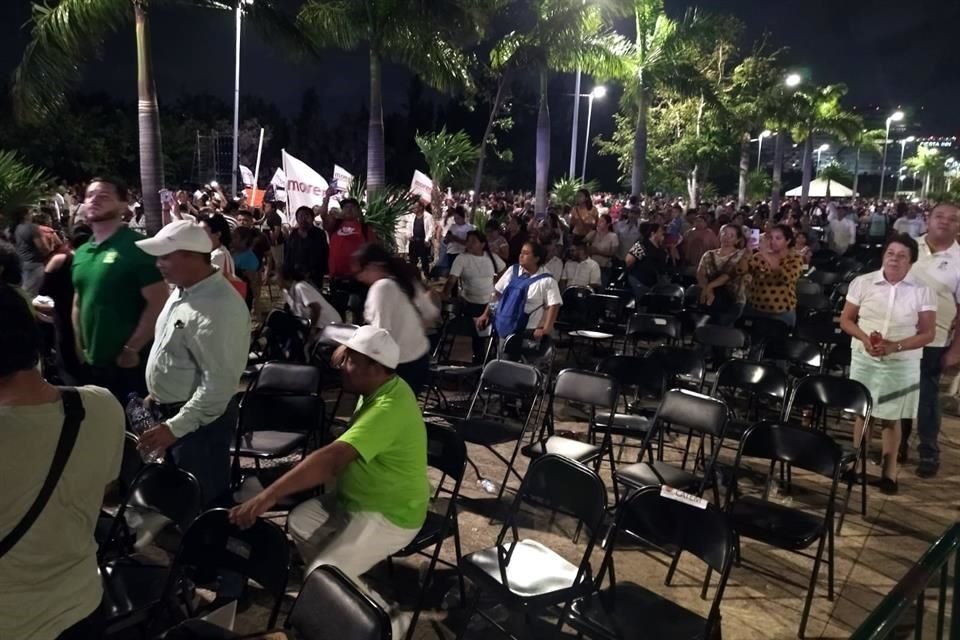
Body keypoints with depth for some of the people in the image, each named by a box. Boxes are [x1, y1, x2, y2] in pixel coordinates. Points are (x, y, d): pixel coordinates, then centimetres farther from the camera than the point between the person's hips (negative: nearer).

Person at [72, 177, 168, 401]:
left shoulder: (136, 247, -13)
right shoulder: (81, 253, 10)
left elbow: (158, 302, -19)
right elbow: (78, 303, 20)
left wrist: (132, 349, -18)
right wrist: (80, 347, 11)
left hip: (129, 364, -7)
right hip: (92, 363, 7)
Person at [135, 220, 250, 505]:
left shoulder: (218, 307, -27)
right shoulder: (183, 290, 5)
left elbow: (218, 383, -30)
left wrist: (175, 427, -28)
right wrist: (157, 396, 19)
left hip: (200, 420, -9)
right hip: (172, 412, 10)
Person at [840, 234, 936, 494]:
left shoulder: (923, 292, -7)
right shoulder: (862, 282, -3)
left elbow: (928, 333, -6)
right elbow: (846, 320, 2)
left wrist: (894, 346, -19)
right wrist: (864, 338, -16)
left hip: (901, 364, -1)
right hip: (864, 359, 1)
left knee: (891, 418, 7)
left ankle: (889, 471, 20)